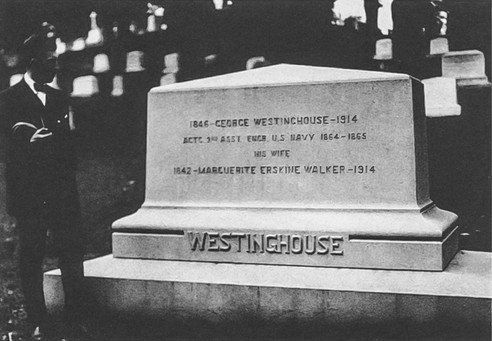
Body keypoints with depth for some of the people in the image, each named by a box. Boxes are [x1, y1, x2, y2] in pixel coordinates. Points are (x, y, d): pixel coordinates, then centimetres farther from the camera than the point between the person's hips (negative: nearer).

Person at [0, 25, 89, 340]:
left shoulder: (59, 98, 16)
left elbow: (68, 144, 12)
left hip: (63, 193, 4)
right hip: (29, 194, -4)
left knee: (72, 256, 2)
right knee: (31, 259, 4)